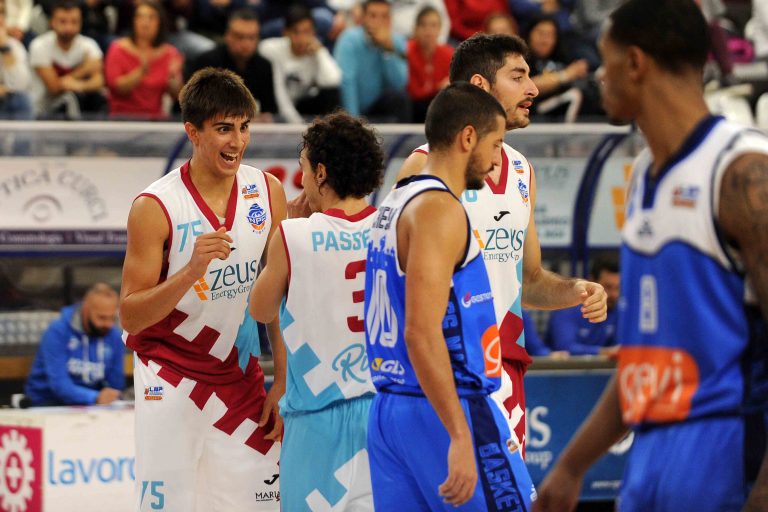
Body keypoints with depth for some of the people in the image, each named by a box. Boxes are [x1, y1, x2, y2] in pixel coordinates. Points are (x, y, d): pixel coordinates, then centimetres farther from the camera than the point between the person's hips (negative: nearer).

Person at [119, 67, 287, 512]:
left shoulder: (268, 193, -2)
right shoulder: (155, 207, -15)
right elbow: (130, 316, -15)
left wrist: (284, 380, 2)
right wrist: (192, 270, -29)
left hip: (240, 376, 4)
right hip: (170, 380, -4)